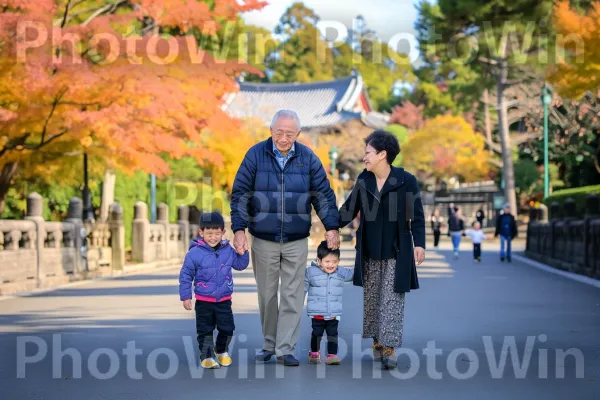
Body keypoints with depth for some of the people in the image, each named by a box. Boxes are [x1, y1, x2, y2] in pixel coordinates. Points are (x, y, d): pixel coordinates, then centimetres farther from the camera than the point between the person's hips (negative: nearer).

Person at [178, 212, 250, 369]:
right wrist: (185, 296, -7)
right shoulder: (195, 253, -13)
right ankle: (207, 356, 15)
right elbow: (185, 275, -6)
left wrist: (242, 253, -4)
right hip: (204, 301, -3)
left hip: (224, 300, 3)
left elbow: (240, 265, 14)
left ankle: (222, 351, 32)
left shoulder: (228, 250, -1)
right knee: (205, 330, 4)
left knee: (227, 328, 8)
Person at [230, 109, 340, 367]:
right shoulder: (256, 155, -4)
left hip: (296, 241, 0)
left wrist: (332, 228, -6)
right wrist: (239, 229, -11)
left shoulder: (308, 159, -1)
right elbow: (240, 194, -3)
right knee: (267, 295, 9)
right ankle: (269, 345, 22)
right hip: (263, 240, 0)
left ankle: (285, 349, 5)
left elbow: (324, 195, 3)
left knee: (292, 297, -1)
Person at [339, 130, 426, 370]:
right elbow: (349, 209, 11)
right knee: (371, 299, 10)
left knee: (392, 300, -5)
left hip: (396, 253, -4)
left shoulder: (406, 181, -9)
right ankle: (377, 342, 23)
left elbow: (417, 215, -7)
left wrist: (419, 243, -14)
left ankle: (389, 348, -4)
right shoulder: (363, 180, 3)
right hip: (370, 253, 5)